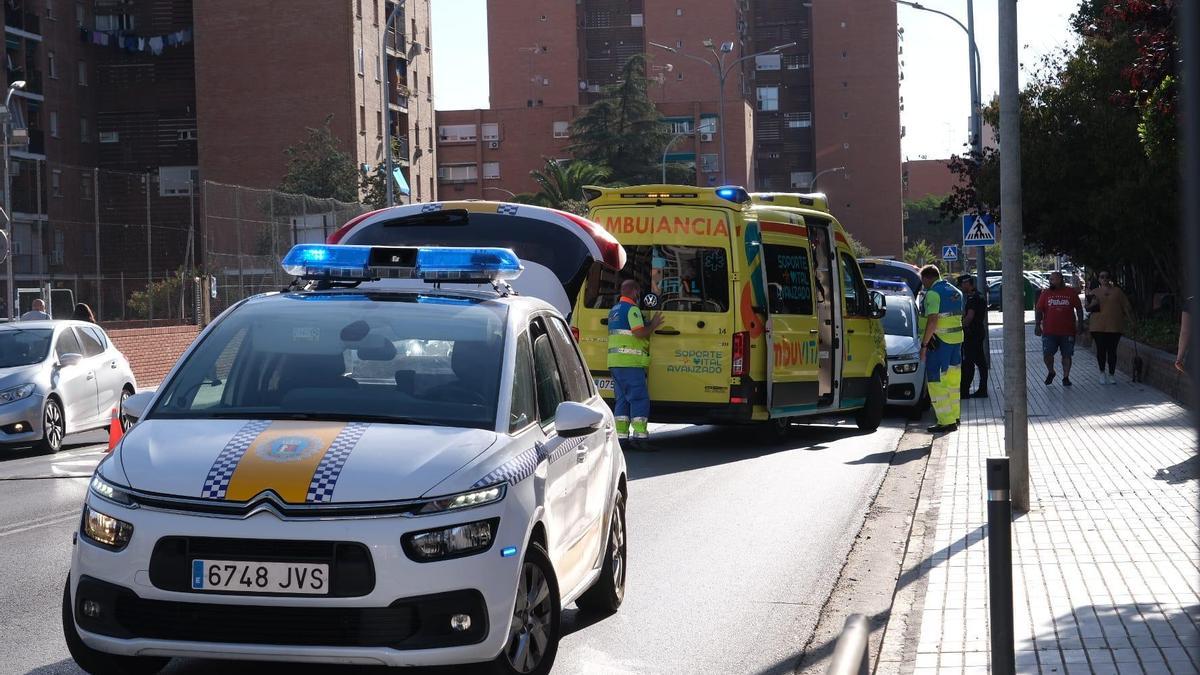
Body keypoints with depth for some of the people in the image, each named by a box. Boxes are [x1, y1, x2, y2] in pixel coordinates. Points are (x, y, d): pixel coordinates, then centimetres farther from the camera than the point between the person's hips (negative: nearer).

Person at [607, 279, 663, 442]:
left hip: (614, 361, 9)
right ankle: (640, 435, -13)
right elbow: (639, 333, -18)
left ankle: (620, 435, 7)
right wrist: (653, 325, -1)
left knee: (622, 399, 11)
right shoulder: (632, 309, -8)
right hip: (630, 362, -9)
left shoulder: (614, 310, 21)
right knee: (640, 399, -7)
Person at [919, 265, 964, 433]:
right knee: (952, 380, 17)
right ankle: (954, 416, 25)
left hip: (939, 341, -9)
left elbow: (933, 320, -22)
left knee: (936, 381, -6)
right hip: (956, 339, 9)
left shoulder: (933, 293, -13)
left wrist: (924, 344, -20)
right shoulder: (955, 292, 16)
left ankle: (947, 421, -9)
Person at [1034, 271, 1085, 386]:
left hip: (1067, 331, 0)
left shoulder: (1071, 293, 4)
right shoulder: (1045, 294, 6)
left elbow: (1079, 309, 8)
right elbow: (1038, 310, 4)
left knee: (1066, 355, 3)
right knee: (1047, 355, -6)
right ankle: (1051, 372, 19)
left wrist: (1080, 324, 1)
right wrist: (1037, 325, -5)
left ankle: (1066, 377, 15)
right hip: (1049, 332, 0)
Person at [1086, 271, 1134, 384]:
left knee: (1112, 350, -1)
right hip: (1098, 327, 1)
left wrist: (1130, 317, -1)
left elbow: (1126, 306, 9)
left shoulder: (1117, 291, 8)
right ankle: (1102, 373, 17)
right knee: (1101, 350, 1)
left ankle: (1111, 374, 10)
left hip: (1114, 326, -1)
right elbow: (1088, 308, 15)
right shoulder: (1095, 292, 10)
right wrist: (1092, 304, -6)